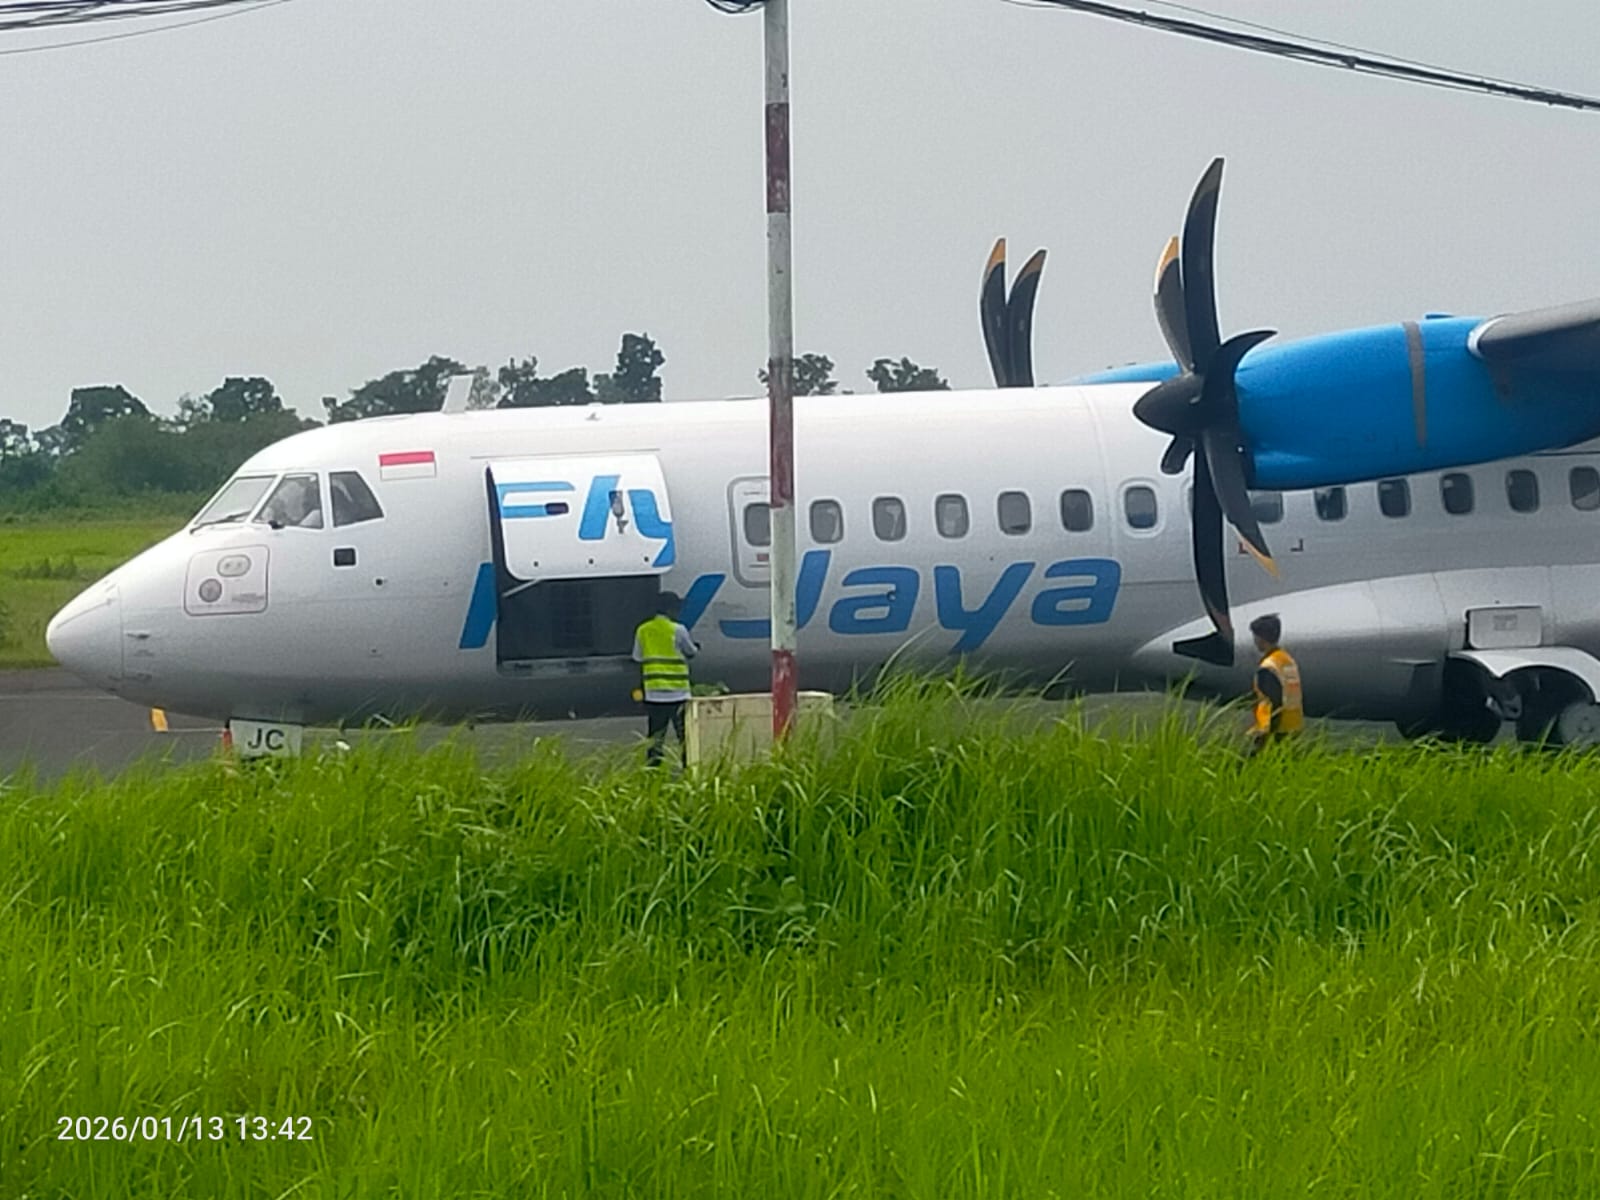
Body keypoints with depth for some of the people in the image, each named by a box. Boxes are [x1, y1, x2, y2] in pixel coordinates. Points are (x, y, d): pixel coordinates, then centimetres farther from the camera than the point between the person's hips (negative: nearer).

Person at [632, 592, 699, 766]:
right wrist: (697, 648, 29)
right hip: (677, 693, -4)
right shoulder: (678, 630, -8)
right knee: (685, 737, 3)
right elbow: (691, 652, 7)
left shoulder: (642, 631, 4)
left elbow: (638, 659, 10)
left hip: (653, 694, 4)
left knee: (655, 738, 8)